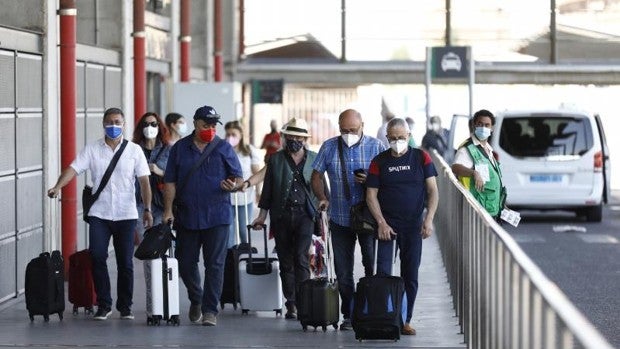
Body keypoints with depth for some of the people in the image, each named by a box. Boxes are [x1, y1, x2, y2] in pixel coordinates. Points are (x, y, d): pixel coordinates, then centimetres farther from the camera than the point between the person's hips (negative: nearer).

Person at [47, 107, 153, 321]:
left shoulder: (134, 150, 4)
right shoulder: (92, 149, 5)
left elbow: (144, 181, 2)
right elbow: (74, 168, -6)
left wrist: (147, 209, -6)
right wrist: (57, 187, -23)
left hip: (126, 215, 0)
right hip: (99, 214, 0)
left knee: (125, 262, 3)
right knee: (97, 257, -9)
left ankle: (125, 307, 15)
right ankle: (103, 305, 3)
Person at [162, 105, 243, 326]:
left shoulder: (224, 149, 4)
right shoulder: (179, 149, 7)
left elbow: (238, 177, 5)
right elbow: (170, 182, 7)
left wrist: (233, 185, -19)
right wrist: (168, 210, -2)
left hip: (217, 217, -2)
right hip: (186, 216, 2)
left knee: (214, 264, -4)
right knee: (185, 263, 9)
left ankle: (210, 310, 0)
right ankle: (196, 301, 32)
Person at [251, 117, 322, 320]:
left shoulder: (314, 159, 8)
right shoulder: (276, 159, 9)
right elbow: (268, 189, 10)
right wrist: (262, 215, 7)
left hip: (305, 215, -2)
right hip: (281, 216, 2)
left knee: (301, 258, -14)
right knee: (286, 261, 4)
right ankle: (291, 303, 10)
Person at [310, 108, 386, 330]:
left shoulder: (376, 146, -2)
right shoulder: (329, 147, 3)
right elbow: (317, 175, 11)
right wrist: (322, 198, -6)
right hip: (340, 218, 2)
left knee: (373, 266, -4)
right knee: (343, 271, 5)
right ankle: (348, 314, 13)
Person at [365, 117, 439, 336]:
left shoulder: (421, 158, 2)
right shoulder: (379, 162, 2)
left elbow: (432, 191, 0)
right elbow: (371, 195, 1)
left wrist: (428, 219, -12)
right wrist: (381, 223, -10)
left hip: (413, 225, 1)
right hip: (387, 224, -1)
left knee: (410, 276, 4)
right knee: (383, 273, -8)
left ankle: (405, 320, 12)